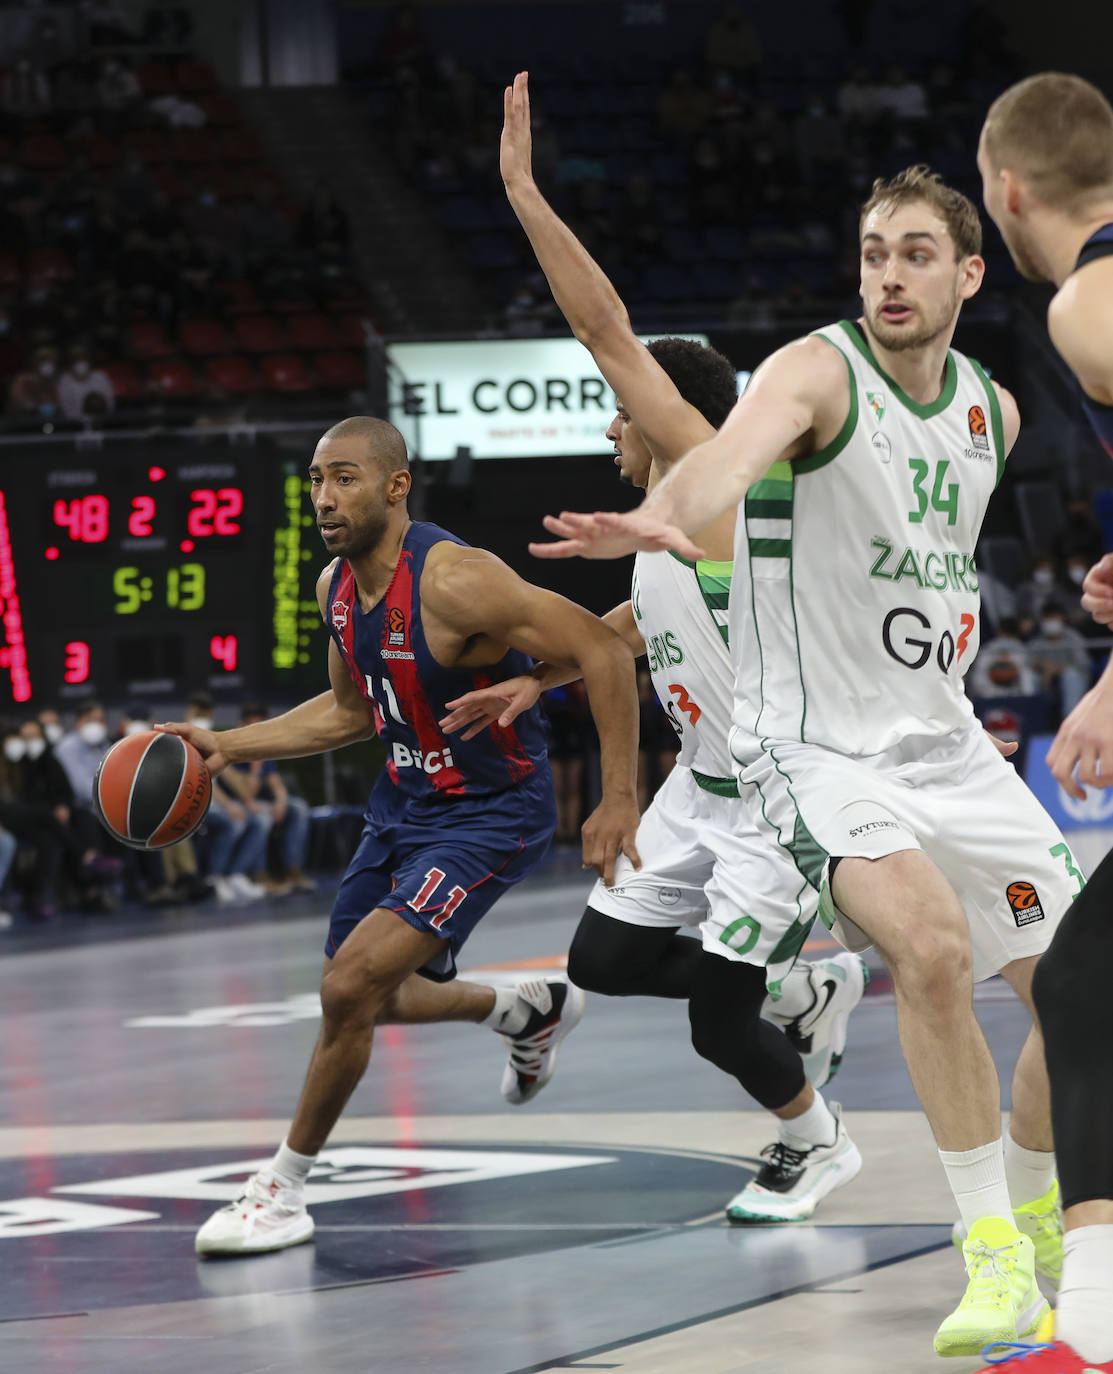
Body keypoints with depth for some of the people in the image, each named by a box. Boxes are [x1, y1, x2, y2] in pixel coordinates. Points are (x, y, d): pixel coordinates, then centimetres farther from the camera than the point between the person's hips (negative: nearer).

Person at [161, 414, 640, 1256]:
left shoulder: (452, 580, -28)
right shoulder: (336, 587, -1)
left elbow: (601, 650, -28)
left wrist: (619, 800, -32)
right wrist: (229, 746, 7)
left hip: (491, 815, -9)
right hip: (405, 804, 9)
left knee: (351, 986, -19)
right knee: (368, 995, 19)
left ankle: (284, 1188, -3)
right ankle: (532, 1011, 45)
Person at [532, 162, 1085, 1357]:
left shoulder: (992, 409, 6)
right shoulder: (818, 372, -15)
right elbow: (734, 451, -40)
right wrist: (661, 519, -58)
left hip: (946, 748, 7)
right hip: (820, 750, -7)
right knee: (932, 944, -31)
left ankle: (1032, 1216, 32)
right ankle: (989, 1246, -19)